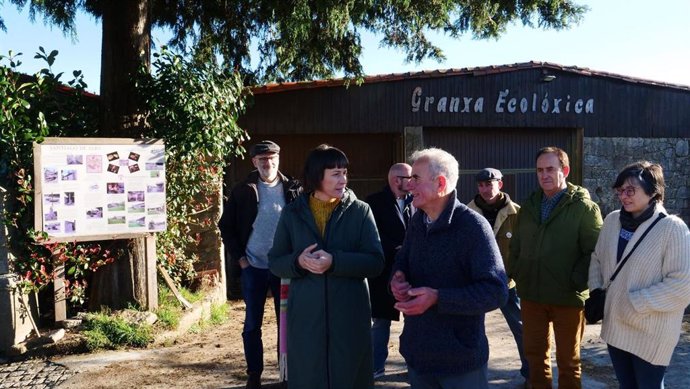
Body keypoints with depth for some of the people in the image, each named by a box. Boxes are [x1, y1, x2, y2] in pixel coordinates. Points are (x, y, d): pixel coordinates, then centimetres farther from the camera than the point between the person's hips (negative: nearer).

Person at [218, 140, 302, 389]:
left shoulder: (293, 190, 0)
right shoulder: (242, 192, 0)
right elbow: (226, 227, 5)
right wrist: (239, 257, -2)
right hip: (253, 267, 0)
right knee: (252, 324, 7)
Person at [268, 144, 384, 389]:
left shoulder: (360, 211, -1)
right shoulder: (292, 213, 4)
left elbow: (375, 262, -7)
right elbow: (275, 263, 6)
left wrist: (335, 261, -21)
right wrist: (298, 261, -15)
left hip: (350, 317, -1)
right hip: (306, 316, 1)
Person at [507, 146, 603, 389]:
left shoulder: (584, 207, -8)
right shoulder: (529, 206, 9)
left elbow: (595, 251, -13)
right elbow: (516, 246, 16)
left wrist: (577, 283, -20)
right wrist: (515, 274, 6)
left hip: (567, 297, -5)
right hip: (531, 294, 5)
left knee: (568, 359, 12)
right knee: (534, 352, 16)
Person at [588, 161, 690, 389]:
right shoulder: (612, 220, 3)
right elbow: (597, 258, 15)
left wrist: (635, 303, -20)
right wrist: (595, 290, 1)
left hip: (651, 333, -5)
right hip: (615, 325, 6)